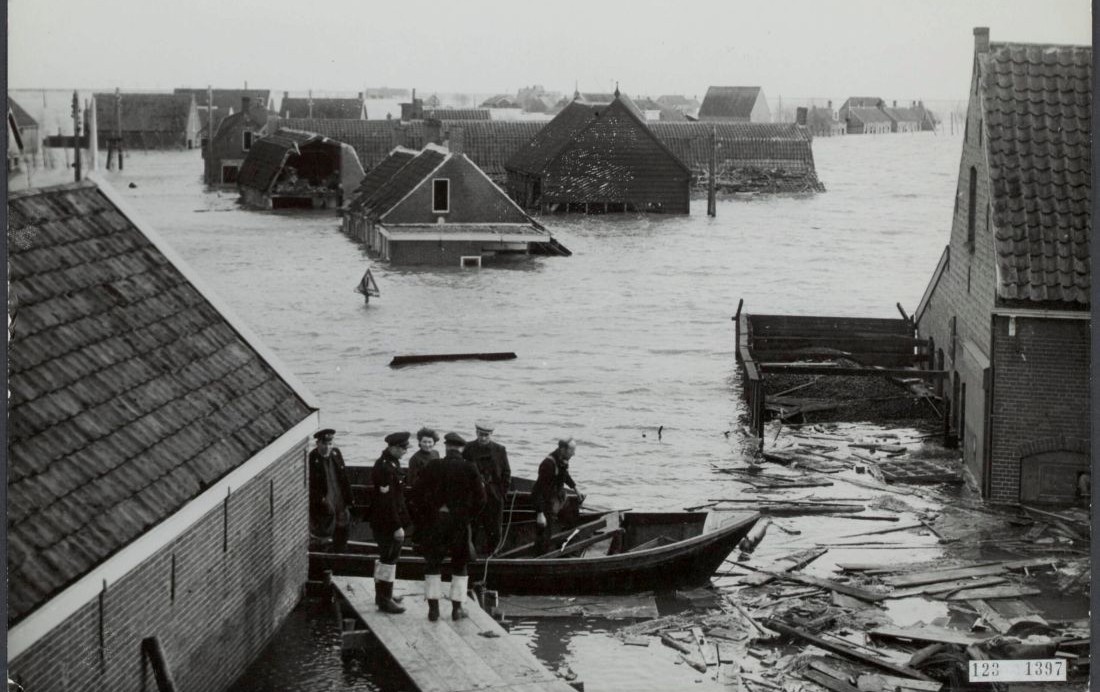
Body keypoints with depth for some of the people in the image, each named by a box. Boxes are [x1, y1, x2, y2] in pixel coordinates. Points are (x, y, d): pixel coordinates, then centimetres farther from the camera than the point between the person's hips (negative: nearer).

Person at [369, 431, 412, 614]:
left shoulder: (391, 463, 10)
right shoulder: (384, 468, -22)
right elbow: (387, 501, -24)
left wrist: (401, 521, 20)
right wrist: (397, 526, -23)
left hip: (383, 523, 10)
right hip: (387, 523, -10)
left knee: (386, 557, 19)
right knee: (389, 558, -5)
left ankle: (382, 595, 31)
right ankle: (385, 600, 1)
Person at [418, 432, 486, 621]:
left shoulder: (433, 466, -6)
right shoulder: (469, 469, -7)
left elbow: (419, 491, -4)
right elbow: (480, 498, -6)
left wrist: (426, 513, 8)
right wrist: (469, 516, 7)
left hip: (435, 519, 0)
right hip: (460, 521, 0)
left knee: (432, 563, 10)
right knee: (459, 565, 12)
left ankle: (433, 607, 5)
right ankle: (457, 608, 10)